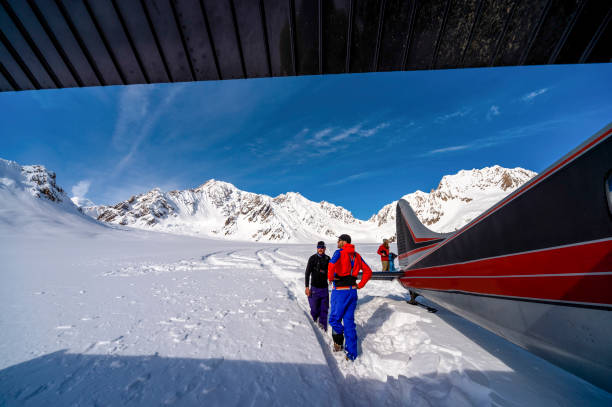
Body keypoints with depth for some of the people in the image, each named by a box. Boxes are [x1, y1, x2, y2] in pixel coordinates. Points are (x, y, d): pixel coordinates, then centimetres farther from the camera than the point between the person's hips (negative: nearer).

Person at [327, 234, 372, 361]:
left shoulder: (339, 252, -12)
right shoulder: (356, 255, 8)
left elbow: (332, 265, -32)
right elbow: (368, 271, 11)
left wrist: (330, 278, -15)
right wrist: (360, 285, 13)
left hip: (340, 292, -7)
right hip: (353, 291, 7)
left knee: (334, 319, 14)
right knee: (349, 322, 16)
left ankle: (338, 344, 20)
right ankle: (351, 354, 23)